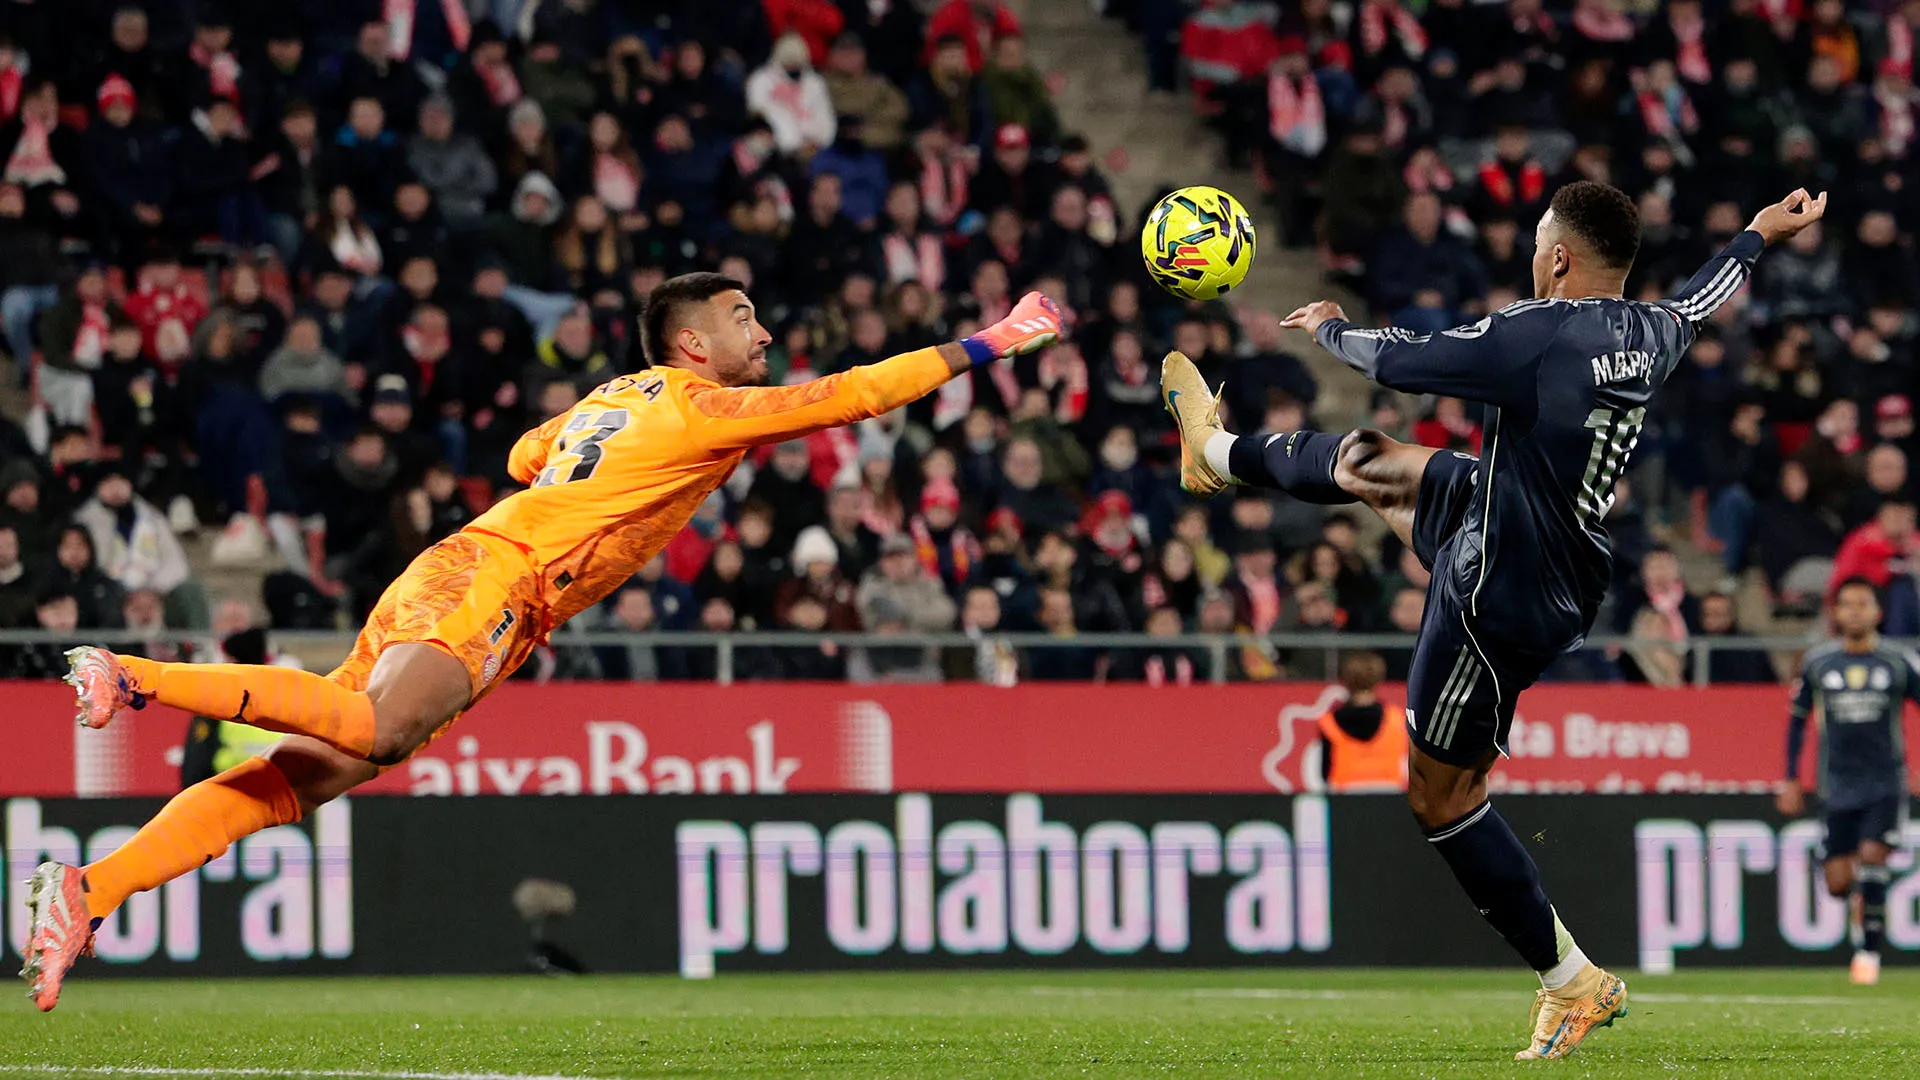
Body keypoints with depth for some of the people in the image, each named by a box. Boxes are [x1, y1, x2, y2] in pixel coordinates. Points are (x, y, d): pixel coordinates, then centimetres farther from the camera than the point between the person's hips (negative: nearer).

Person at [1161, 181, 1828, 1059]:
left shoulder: (1543, 334, -26)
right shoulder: (1651, 335, -3)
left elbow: (1399, 362, -17)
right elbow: (1698, 300, 22)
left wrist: (1330, 327, 4)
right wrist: (1762, 234, 43)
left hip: (1501, 597, -9)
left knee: (1440, 791, 4)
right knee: (1375, 465, 26)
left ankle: (1573, 982, 8)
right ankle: (1219, 453, 55)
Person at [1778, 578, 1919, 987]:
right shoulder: (1818, 663, 3)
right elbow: (1797, 719, 14)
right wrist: (1791, 780, 10)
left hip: (1886, 782, -1)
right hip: (1838, 785, 1)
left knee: (1872, 857, -19)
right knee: (1839, 884, -5)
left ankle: (1870, 950, -7)